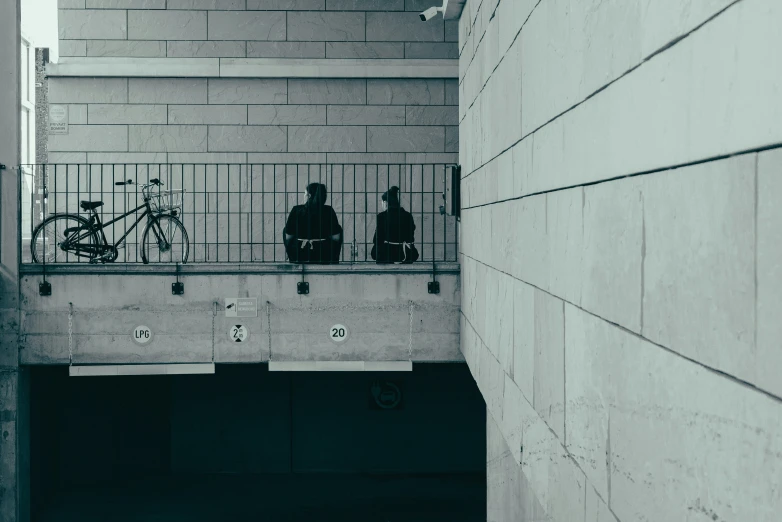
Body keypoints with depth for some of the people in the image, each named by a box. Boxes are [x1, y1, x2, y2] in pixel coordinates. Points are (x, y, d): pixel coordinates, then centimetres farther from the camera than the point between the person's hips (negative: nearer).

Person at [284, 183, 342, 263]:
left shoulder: (296, 210, -6)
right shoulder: (328, 211, -7)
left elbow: (288, 237, -2)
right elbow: (336, 238, -5)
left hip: (299, 257, 0)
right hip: (324, 257, 0)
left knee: (285, 230, 30)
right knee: (339, 230, 28)